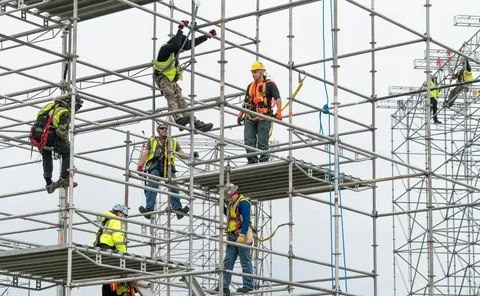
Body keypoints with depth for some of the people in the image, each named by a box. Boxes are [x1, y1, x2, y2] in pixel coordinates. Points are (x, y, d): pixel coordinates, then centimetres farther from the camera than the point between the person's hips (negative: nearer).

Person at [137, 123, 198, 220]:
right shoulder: (152, 141, 27)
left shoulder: (173, 142, 29)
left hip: (168, 167, 0)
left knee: (173, 186, -20)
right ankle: (149, 208, -31)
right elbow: (145, 154, 17)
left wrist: (191, 156, 0)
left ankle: (178, 209, -29)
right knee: (152, 186, -21)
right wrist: (140, 166, 2)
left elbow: (182, 154, 21)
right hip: (155, 166, 0)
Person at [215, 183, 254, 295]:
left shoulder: (243, 203, -11)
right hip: (232, 237, 9)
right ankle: (224, 286, 5)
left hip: (242, 237, -9)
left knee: (245, 262, -3)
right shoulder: (231, 204, 17)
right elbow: (228, 214, 33)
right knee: (227, 262, 5)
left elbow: (246, 220, -19)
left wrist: (242, 235, -26)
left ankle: (248, 286, 2)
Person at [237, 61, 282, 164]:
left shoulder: (270, 84, 0)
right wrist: (240, 114, 19)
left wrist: (279, 111, -21)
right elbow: (246, 101, 26)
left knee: (262, 142, -5)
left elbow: (277, 98, -9)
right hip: (250, 118, 6)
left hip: (263, 118, -6)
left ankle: (264, 162, 0)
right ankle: (252, 161, 6)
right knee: (249, 141, 0)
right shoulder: (250, 86, 20)